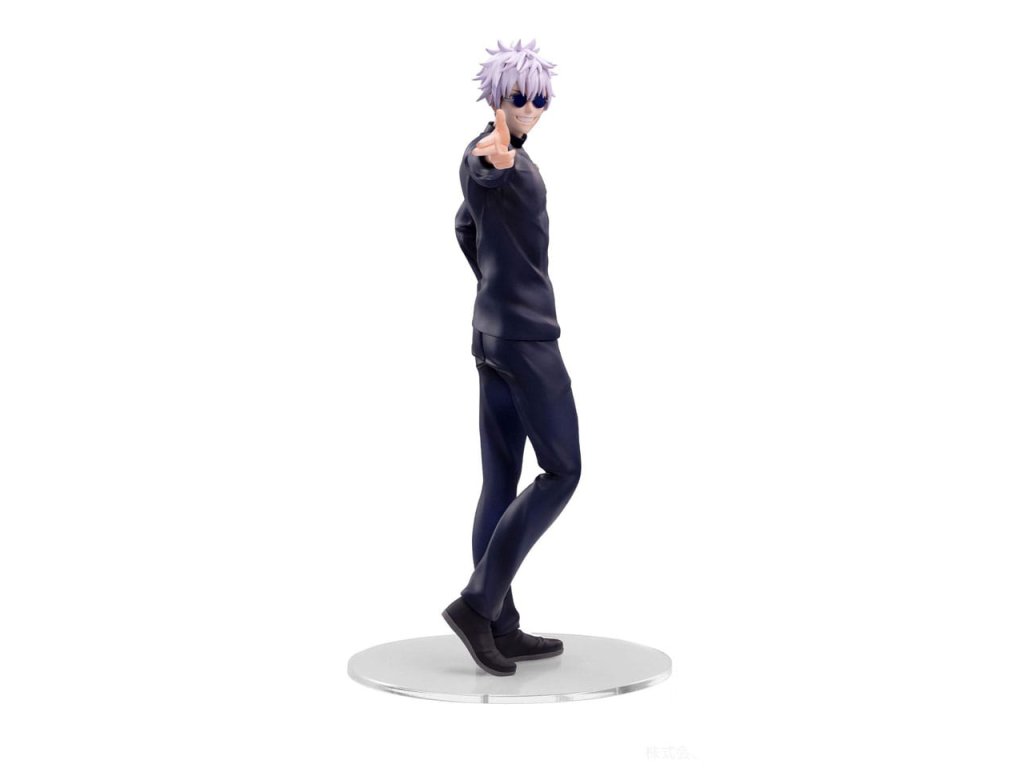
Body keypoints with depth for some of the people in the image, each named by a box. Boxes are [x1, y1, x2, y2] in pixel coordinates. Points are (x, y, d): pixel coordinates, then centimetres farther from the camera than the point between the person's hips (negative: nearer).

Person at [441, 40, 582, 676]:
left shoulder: (509, 160, 20)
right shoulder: (490, 157, -11)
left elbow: (465, 227, 36)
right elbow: (488, 169, -39)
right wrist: (499, 156, -62)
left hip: (495, 331, 10)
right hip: (526, 333, -10)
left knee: (502, 480, 7)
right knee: (562, 470, -5)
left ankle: (502, 629, 11)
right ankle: (477, 601, -8)